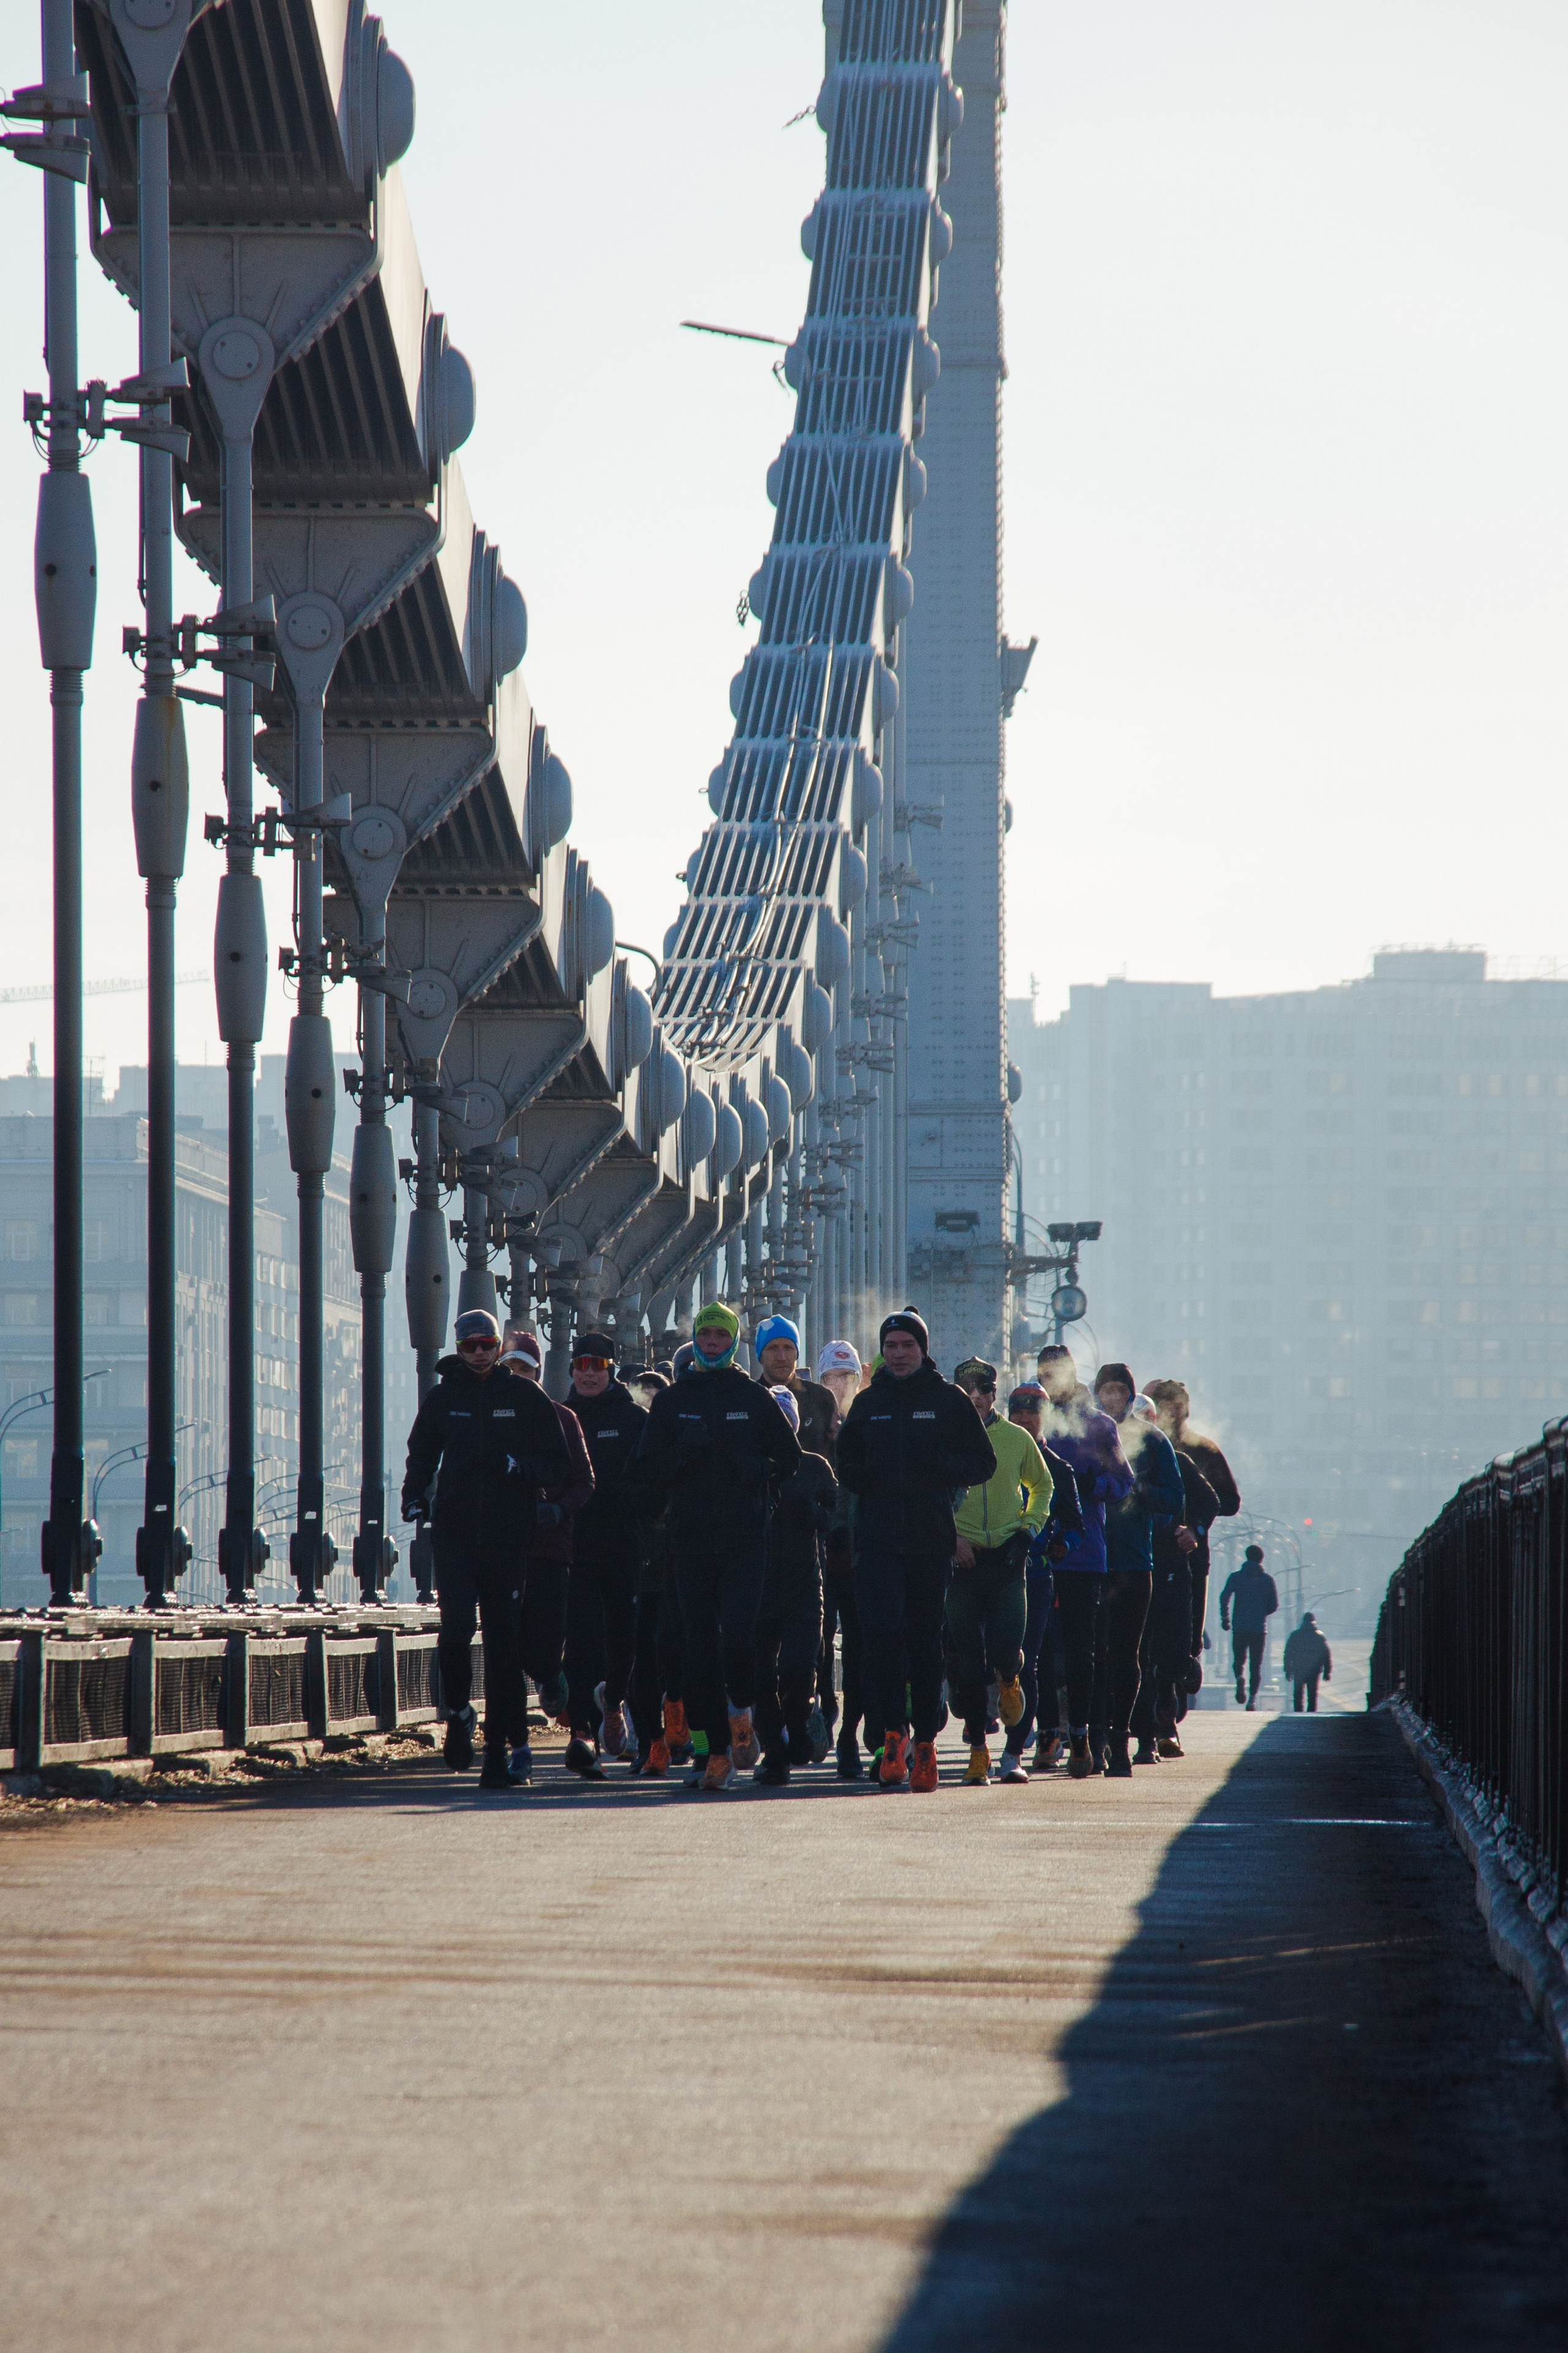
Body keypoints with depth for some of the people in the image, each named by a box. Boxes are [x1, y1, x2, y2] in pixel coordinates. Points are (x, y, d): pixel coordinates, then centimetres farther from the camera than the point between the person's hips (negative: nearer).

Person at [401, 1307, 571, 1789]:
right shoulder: (443, 1398, 9)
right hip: (455, 1532, 0)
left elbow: (559, 1466, 5)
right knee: (457, 1626, -17)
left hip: (509, 1536, 0)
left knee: (504, 1642, 1)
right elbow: (421, 1455, 20)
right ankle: (458, 1710, 11)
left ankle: (498, 1752, 6)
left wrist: (520, 1466, -14)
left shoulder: (527, 1399, 5)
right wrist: (414, 1496, 2)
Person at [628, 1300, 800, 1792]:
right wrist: (685, 1452, -11)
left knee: (738, 1634, -15)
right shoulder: (671, 1401, 11)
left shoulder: (754, 1399, 8)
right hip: (691, 1539, 2)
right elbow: (650, 1468, 7)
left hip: (744, 1536, -2)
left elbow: (788, 1457, 10)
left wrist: (753, 1468, -8)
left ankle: (741, 1711, 12)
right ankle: (720, 1749, 4)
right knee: (701, 1645, 0)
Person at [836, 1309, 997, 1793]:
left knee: (925, 1639, 5)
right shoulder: (868, 1403, 13)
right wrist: (862, 1475, -3)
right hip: (878, 1535, 1)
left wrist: (943, 1464, -12)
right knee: (882, 1631, -15)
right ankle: (893, 1733, -15)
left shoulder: (949, 1401, 6)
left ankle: (924, 1741, 12)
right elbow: (846, 1464, 21)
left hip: (931, 1538, -1)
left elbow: (983, 1463, 7)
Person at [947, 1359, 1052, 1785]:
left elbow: (1042, 1485, 23)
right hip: (961, 1559, -1)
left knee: (1006, 1651, -11)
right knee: (967, 1660, -1)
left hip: (1006, 1558, 1)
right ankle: (978, 1748, 6)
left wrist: (1029, 1526, 8)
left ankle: (1008, 1681, 26)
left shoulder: (1017, 1439, 7)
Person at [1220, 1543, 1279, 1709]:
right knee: (1256, 1665, 7)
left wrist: (1225, 1618, 2)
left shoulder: (1236, 1577, 3)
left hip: (1240, 1626, 0)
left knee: (1239, 1659, 13)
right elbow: (1274, 1605, 3)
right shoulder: (1267, 1580, 4)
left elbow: (1225, 1597, -10)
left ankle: (1240, 1678, -19)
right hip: (1260, 1628, 0)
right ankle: (1253, 1697, -5)